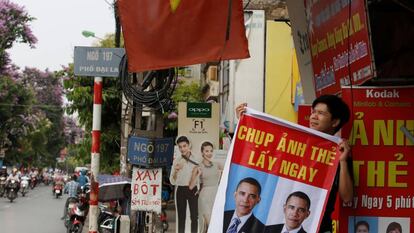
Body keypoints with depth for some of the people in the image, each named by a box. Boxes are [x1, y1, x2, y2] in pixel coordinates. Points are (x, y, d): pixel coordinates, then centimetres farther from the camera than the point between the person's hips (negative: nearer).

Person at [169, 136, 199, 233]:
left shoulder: (196, 159, -2)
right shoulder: (176, 161, 2)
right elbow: (172, 181, 0)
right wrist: (176, 170, -18)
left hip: (193, 190, -1)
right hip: (180, 190, 1)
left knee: (194, 216, -5)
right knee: (181, 217, 5)